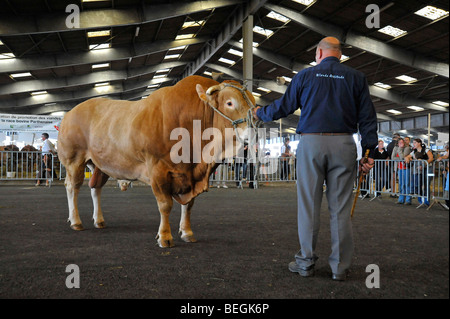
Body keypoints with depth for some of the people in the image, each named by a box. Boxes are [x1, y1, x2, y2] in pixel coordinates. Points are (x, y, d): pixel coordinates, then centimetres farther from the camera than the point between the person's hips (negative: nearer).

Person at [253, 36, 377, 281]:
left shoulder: (305, 75, 7)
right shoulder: (356, 78, 9)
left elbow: (283, 107, 12)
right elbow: (367, 117, 5)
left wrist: (260, 113, 30)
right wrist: (369, 152, 6)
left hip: (310, 143, -1)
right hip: (344, 145, 1)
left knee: (308, 205, 5)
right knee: (340, 207, 4)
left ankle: (306, 262, 12)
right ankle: (340, 267, 9)